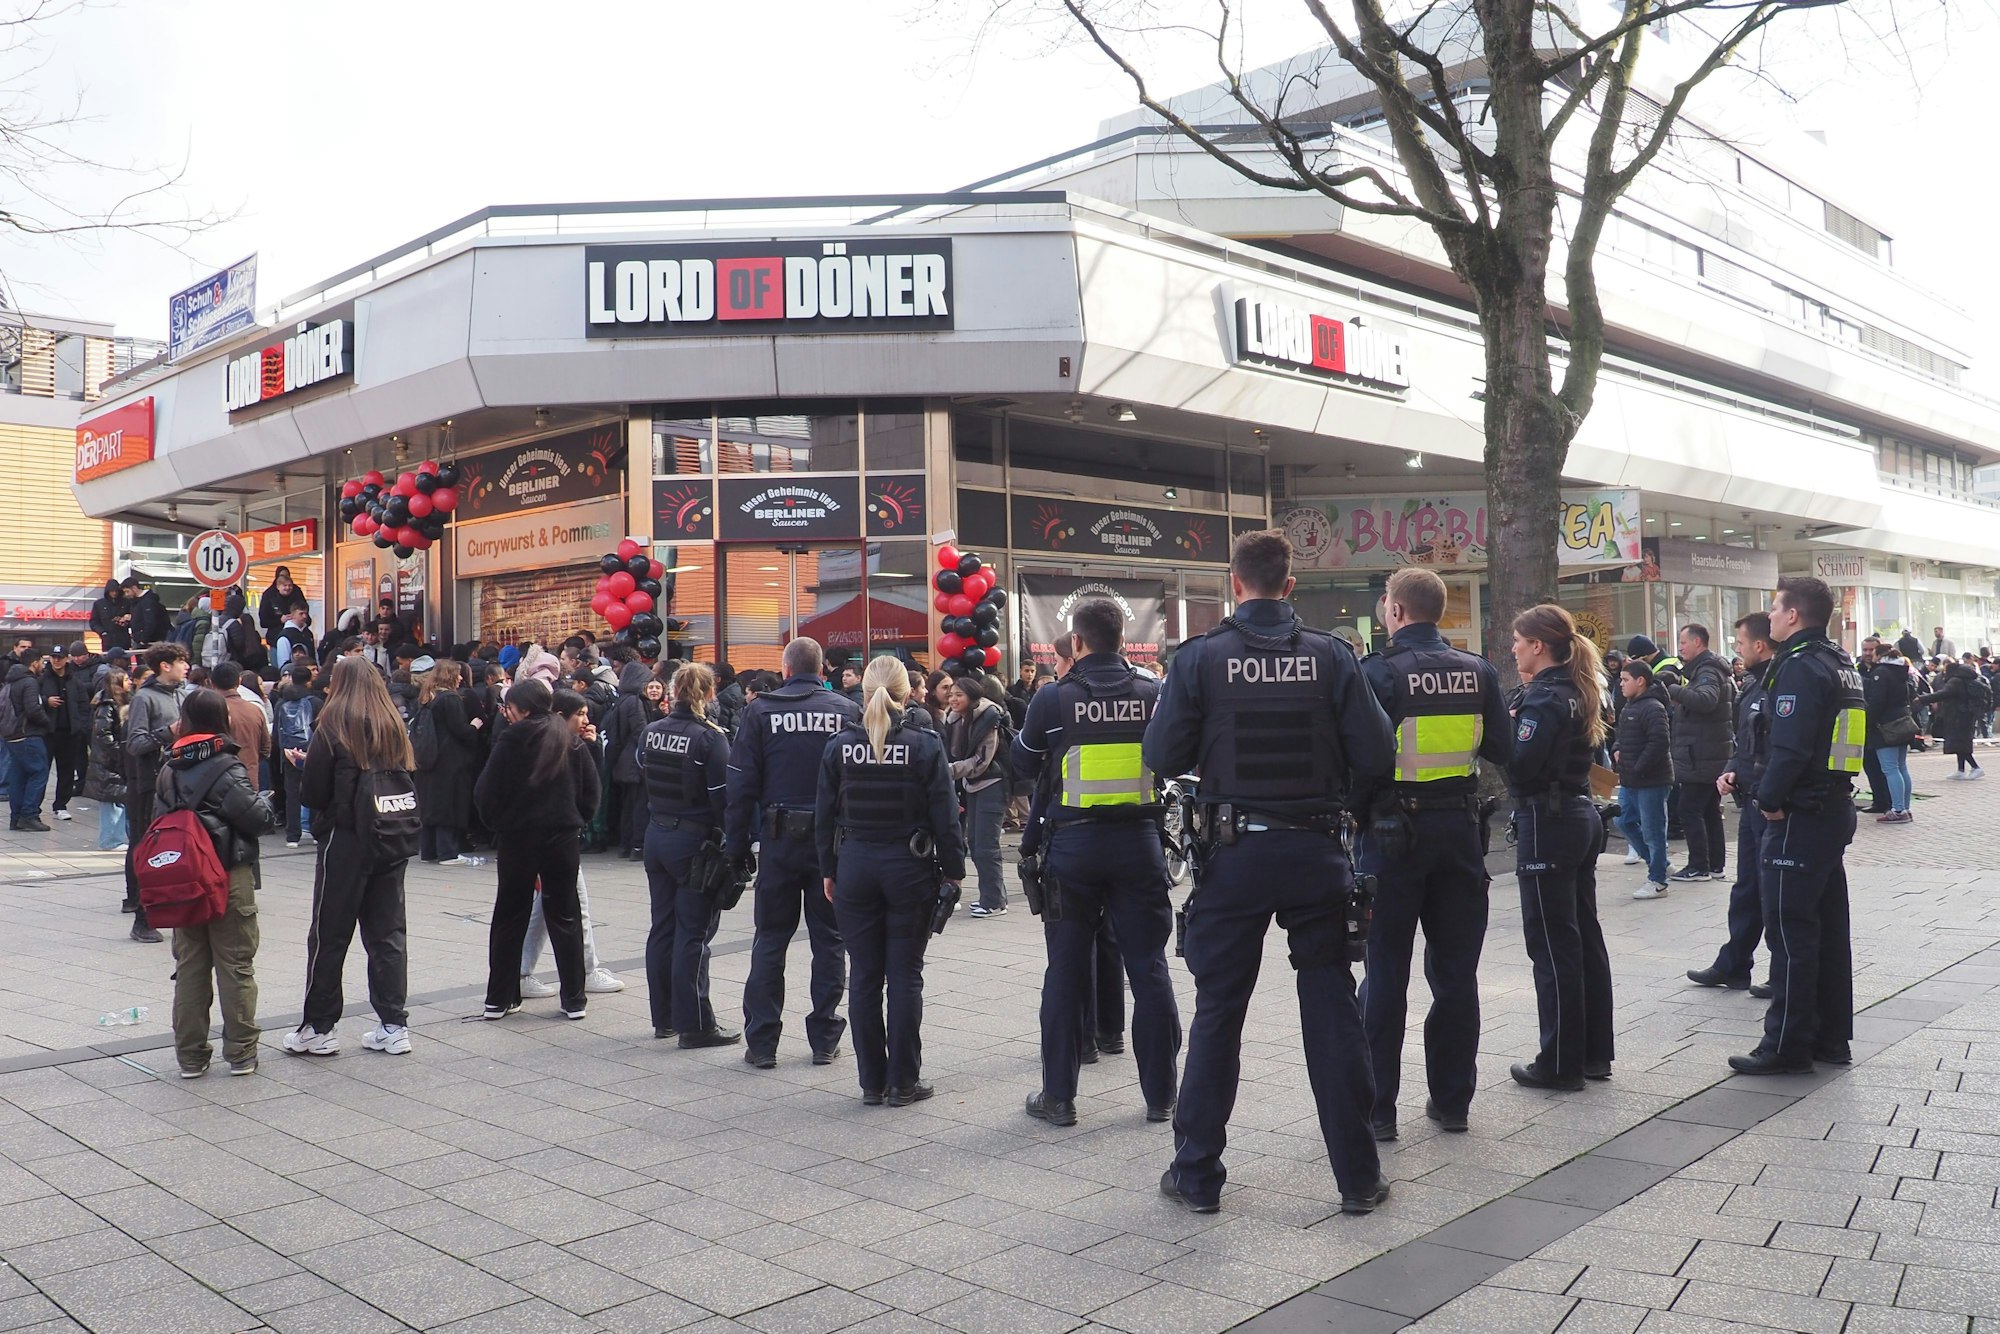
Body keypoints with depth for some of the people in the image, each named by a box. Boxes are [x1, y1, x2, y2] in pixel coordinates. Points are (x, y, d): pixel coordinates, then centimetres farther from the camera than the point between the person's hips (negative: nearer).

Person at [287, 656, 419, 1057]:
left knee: (329, 934, 6)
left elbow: (313, 794, -8)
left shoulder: (332, 727, -8)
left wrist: (303, 763, 10)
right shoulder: (394, 726, 6)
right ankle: (394, 1025, 11)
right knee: (388, 931, 9)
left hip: (346, 840, -4)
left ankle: (319, 1028, 12)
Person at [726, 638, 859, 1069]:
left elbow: (741, 785, -3)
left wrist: (737, 846, 1)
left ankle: (761, 1041, 11)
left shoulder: (760, 711, -2)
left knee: (770, 939, 9)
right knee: (829, 939, 9)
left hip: (779, 839, 0)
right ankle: (824, 1039, 14)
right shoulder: (848, 711, -1)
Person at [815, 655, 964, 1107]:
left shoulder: (840, 746, -1)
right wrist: (953, 869, 3)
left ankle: (871, 1082, 14)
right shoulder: (925, 745, -8)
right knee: (905, 975, 5)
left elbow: (824, 814, 3)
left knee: (863, 976, 9)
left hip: (855, 867, 2)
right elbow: (945, 815, -7)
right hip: (910, 867, -2)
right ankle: (903, 1082, 9)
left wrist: (828, 870, 13)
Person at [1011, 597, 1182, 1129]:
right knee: (1148, 967, 9)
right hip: (1139, 840, 1)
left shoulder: (1053, 698, -8)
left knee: (1067, 971, 8)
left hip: (1073, 843, -1)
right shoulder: (1153, 693, -4)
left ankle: (1058, 1095, 15)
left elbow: (1024, 763, 6)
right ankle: (1160, 1094, 15)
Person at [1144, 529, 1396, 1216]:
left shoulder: (1202, 657, -7)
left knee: (1217, 1012, 9)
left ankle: (1197, 1174, 18)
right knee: (1332, 1008, 10)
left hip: (1235, 855, -1)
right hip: (1316, 851, 1)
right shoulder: (1331, 655, -4)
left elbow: (1162, 756, -8)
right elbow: (1377, 760, -6)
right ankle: (1358, 1175, 17)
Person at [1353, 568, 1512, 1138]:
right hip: (1460, 828, 4)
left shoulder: (1379, 673, -13)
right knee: (1456, 971, 13)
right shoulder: (1477, 671, 1)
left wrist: (1357, 813, 0)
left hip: (1395, 832, -4)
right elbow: (1501, 750, 6)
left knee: (1386, 973, 4)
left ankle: (1378, 1107, 9)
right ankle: (1452, 1100, 21)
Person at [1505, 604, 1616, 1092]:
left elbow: (1520, 766, -24)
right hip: (1582, 816, 10)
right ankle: (1595, 1052, 22)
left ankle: (1561, 1062, 5)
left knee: (1553, 945, -2)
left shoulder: (1544, 698, -16)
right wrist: (1515, 723, 6)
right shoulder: (1578, 691, 12)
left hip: (1548, 825, -10)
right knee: (1586, 936, 14)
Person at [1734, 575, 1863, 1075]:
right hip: (1837, 807, 10)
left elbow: (1790, 747, -26)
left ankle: (1787, 1045, 2)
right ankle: (1831, 1038, 23)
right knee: (1829, 926, 15)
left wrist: (1770, 800, -12)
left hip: (1800, 818, -10)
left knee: (1790, 931, -4)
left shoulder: (1801, 668, -17)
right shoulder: (1842, 664, 14)